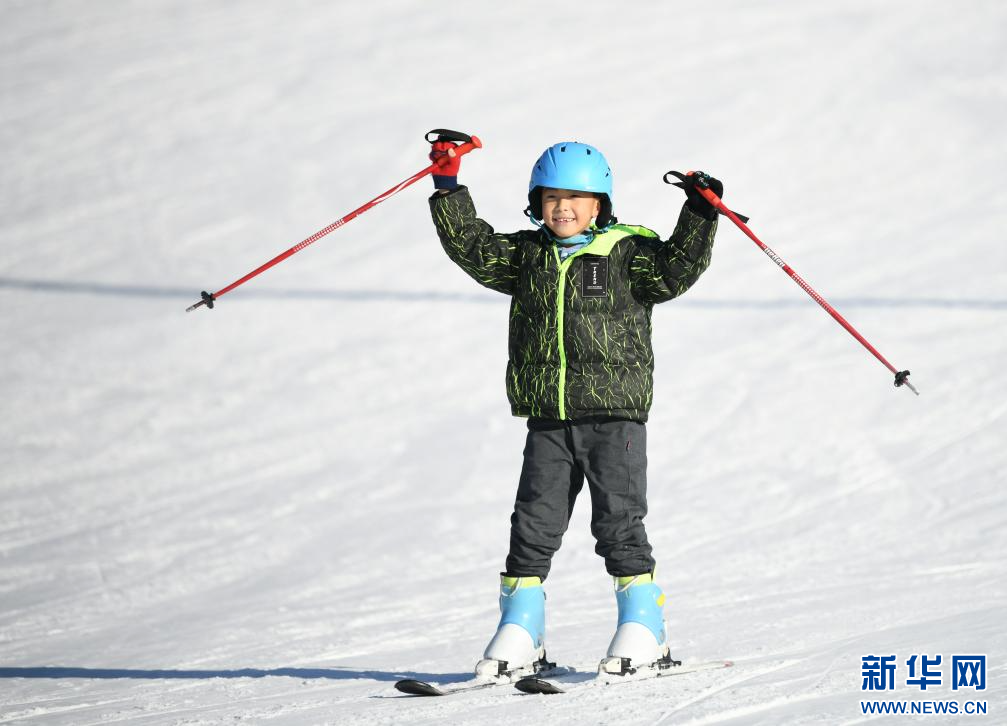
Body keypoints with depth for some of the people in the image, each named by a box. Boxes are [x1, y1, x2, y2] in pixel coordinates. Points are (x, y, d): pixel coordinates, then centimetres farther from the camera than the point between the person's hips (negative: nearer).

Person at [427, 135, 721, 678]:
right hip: (548, 420, 4)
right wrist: (448, 187, 3)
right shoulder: (526, 256, 11)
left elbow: (675, 269, -11)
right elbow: (471, 246, 8)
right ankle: (519, 635, 9)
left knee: (618, 521, -4)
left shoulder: (627, 253, 0)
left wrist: (700, 216, -22)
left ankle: (643, 630, 5)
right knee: (534, 524, 3)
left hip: (614, 415, -4)